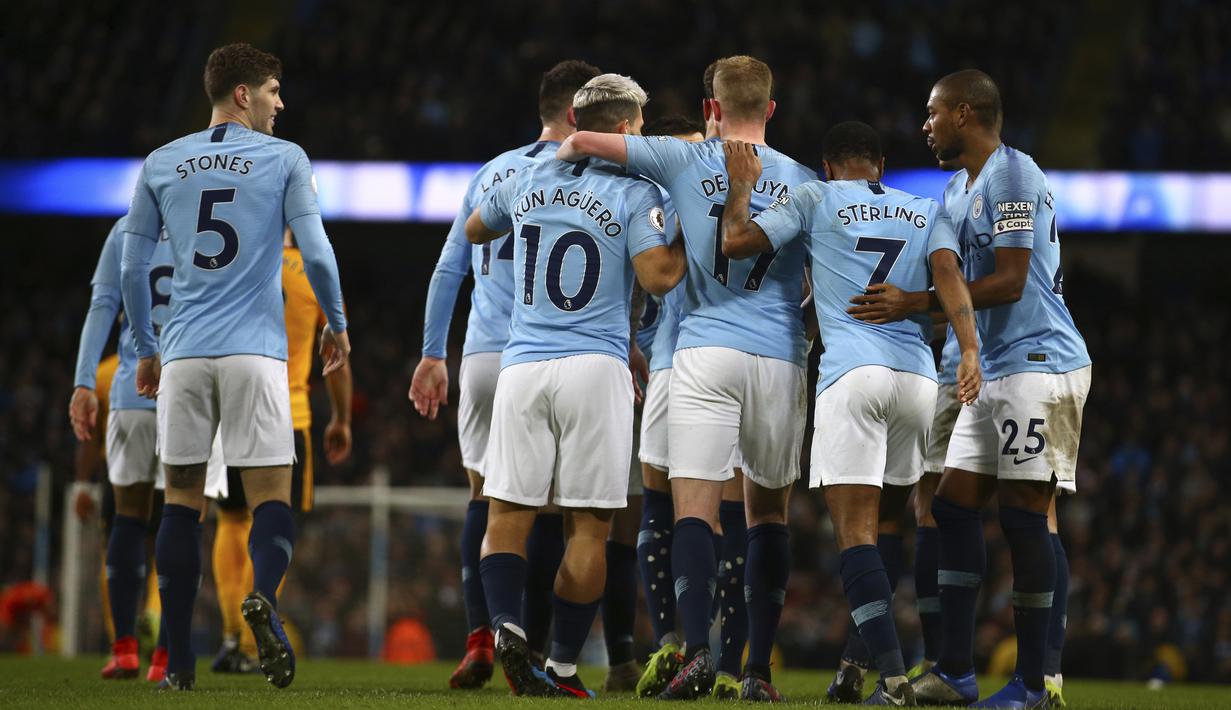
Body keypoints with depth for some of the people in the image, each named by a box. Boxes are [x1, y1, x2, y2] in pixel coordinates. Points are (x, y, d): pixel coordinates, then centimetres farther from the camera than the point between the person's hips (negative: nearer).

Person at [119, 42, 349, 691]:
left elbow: (132, 269, 10)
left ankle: (179, 661, 4)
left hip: (183, 353, 3)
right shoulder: (284, 159, 1)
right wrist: (337, 325, 12)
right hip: (255, 352, -3)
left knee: (181, 501, 9)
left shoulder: (160, 166, 10)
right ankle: (262, 597, -31)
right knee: (270, 495, 0)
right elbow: (316, 255, -4)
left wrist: (145, 350, 21)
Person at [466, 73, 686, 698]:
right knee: (588, 526, 3)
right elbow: (658, 277, -14)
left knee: (507, 515, 5)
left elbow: (473, 231, 30)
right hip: (595, 368, -3)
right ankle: (563, 667, 2)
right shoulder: (633, 195, -3)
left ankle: (506, 624, -20)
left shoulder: (526, 184, 11)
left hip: (522, 366, 3)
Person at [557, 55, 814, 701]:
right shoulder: (803, 182, 7)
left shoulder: (687, 162, 3)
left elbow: (583, 142, 3)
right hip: (779, 358, 2)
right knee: (768, 511, 13)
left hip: (705, 352, -2)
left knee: (694, 508, -5)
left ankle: (697, 650, -24)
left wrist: (560, 155, 25)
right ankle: (759, 668, 8)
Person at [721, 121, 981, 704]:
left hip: (853, 373, -4)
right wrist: (969, 349, -11)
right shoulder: (928, 212, 19)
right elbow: (948, 274, 1)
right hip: (919, 377, 4)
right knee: (893, 521, 18)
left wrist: (740, 186, 20)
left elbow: (735, 242, 3)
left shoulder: (816, 199, 10)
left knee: (855, 530, -8)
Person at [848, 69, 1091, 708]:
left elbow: (1010, 282, -19)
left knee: (1023, 514, -9)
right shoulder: (958, 187, 18)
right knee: (954, 506, 6)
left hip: (1038, 362, -10)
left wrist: (914, 304, -19)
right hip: (993, 371, 10)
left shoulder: (1012, 176, -13)